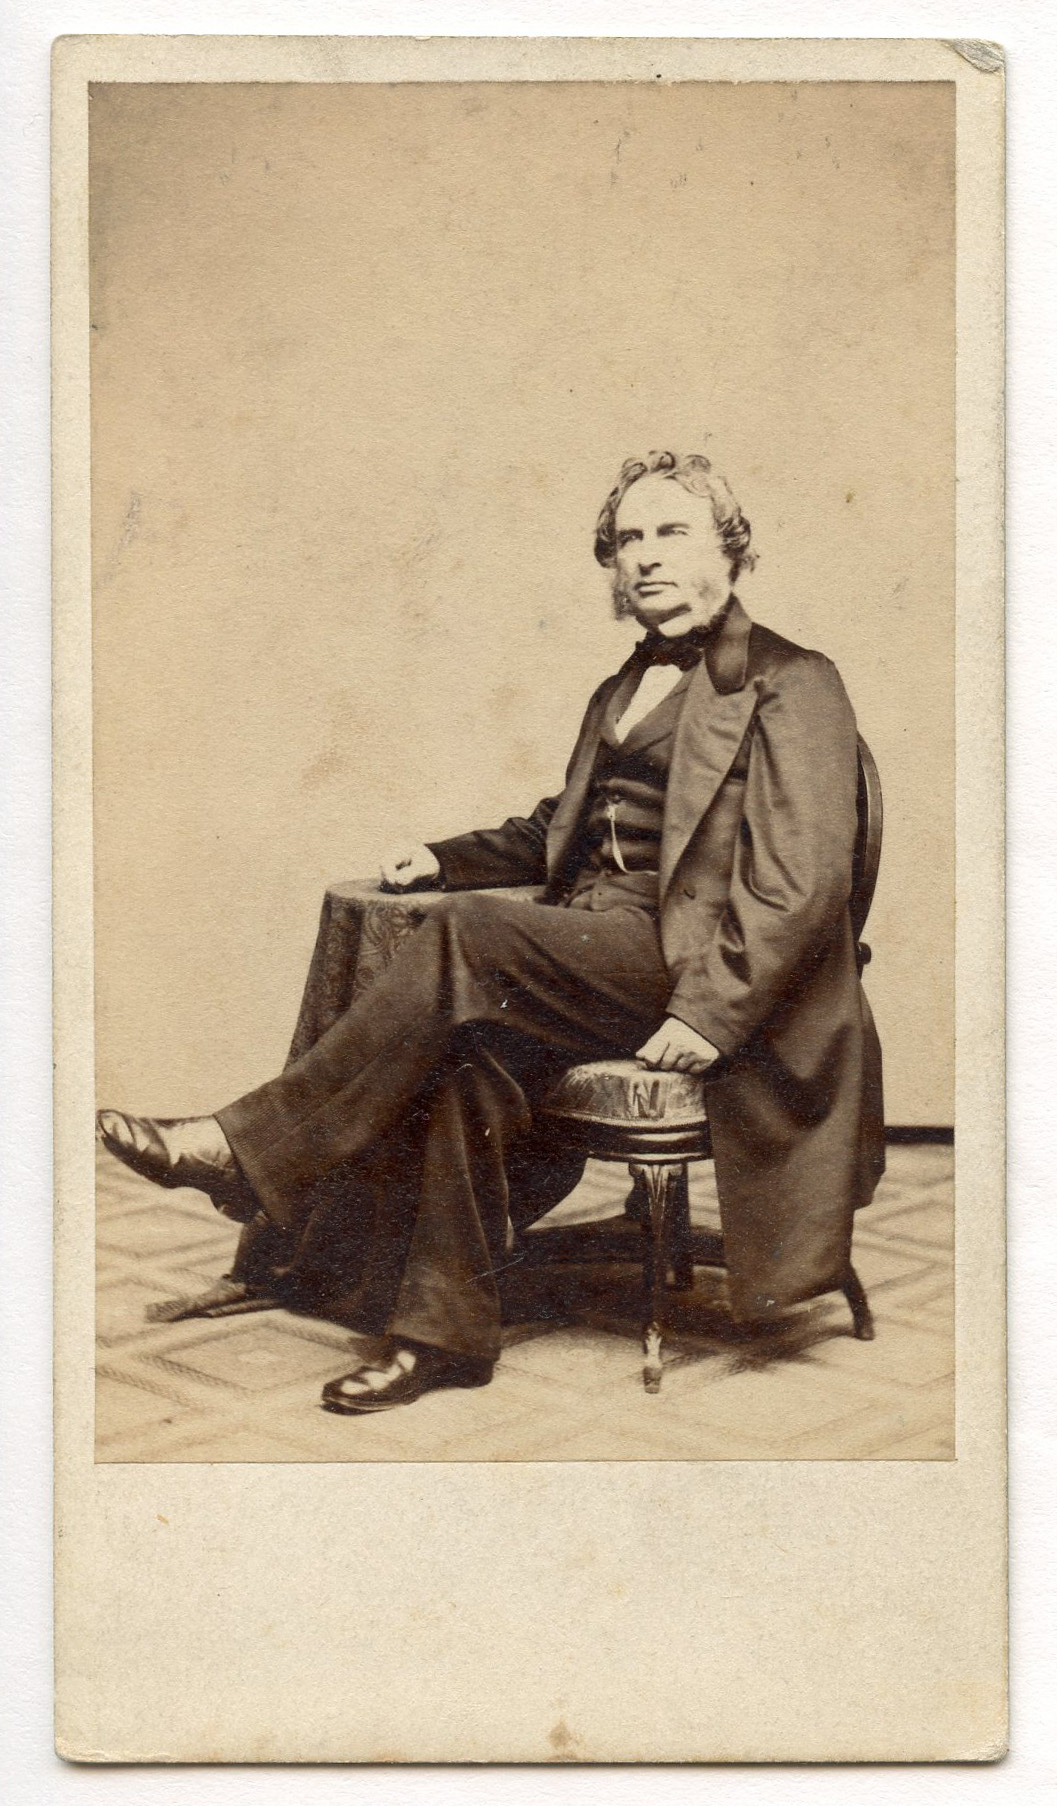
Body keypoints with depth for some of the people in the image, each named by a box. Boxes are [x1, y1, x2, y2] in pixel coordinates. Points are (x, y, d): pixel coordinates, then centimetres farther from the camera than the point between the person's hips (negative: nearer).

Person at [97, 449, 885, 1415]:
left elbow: (803, 881, -10)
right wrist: (446, 857, 17)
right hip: (592, 953, 7)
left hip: (680, 963, -7)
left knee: (466, 934, -28)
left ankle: (243, 1145, -24)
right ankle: (443, 1329, -19)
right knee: (475, 1054, -25)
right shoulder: (625, 688, 25)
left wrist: (711, 1011, -21)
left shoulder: (791, 684, 0)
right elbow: (560, 830, 34)